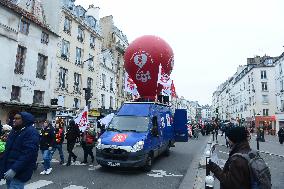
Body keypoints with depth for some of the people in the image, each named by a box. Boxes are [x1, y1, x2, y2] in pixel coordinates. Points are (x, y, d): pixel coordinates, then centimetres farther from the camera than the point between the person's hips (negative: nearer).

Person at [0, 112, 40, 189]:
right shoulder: (14, 131, 12)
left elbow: (28, 153, -25)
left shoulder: (31, 132, -16)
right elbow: (8, 150, 19)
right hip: (9, 170, 9)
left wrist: (14, 169, -29)